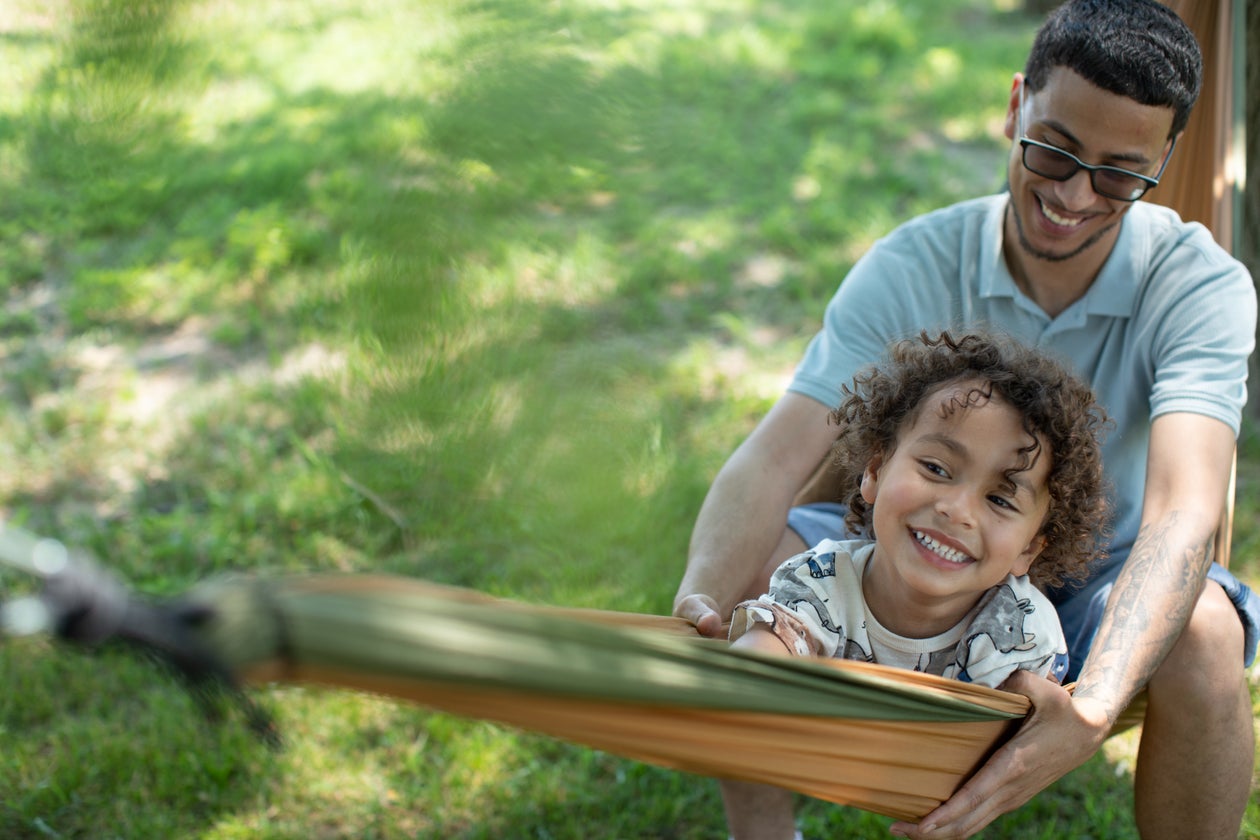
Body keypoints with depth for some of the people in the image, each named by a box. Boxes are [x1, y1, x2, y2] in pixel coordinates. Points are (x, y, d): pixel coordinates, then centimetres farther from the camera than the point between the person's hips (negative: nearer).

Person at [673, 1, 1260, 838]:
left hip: (1102, 577, -2)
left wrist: (1092, 712, -55)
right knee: (747, 570, -23)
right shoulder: (911, 266, -15)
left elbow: (1183, 513, -36)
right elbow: (775, 458, -25)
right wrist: (701, 603, -48)